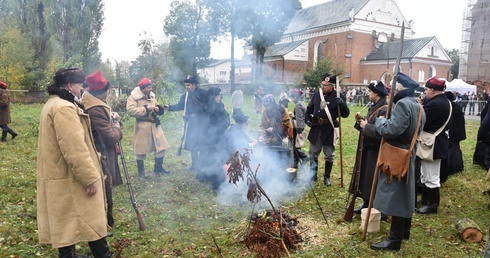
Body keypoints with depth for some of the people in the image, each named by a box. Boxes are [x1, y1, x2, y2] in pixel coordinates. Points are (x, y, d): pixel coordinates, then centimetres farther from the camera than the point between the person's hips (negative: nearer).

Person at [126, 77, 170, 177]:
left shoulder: (151, 96, 12)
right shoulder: (133, 97, -9)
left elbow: (159, 110, 21)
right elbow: (130, 110, -23)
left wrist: (158, 109, -4)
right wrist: (145, 109, -22)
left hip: (154, 125, 6)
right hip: (142, 126, -6)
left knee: (160, 146, 8)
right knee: (141, 149, 4)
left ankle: (158, 167, 24)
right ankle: (141, 170, 21)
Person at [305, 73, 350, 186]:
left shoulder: (339, 97, -9)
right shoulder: (317, 94, 3)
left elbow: (346, 114, -11)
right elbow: (309, 108, 15)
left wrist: (342, 104, -28)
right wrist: (307, 119, 0)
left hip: (329, 130, -4)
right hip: (316, 129, 4)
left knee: (329, 155, 8)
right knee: (313, 153, 13)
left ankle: (327, 177, 24)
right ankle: (312, 175, 28)